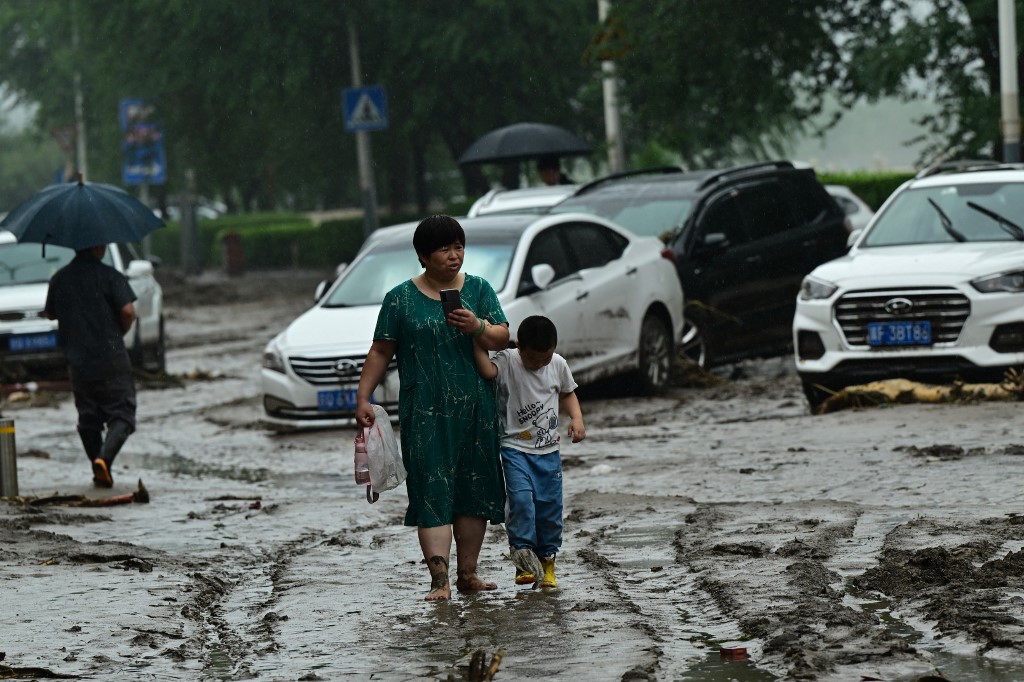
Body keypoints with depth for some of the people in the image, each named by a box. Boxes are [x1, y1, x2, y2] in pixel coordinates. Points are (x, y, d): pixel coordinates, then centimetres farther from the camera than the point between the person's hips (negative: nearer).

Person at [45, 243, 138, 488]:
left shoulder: (59, 279, 5)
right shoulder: (109, 276, -8)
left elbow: (51, 313, 15)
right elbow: (127, 311, -16)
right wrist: (120, 332, 3)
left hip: (77, 361, 4)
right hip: (110, 358, -4)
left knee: (88, 417, 14)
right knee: (121, 413, 0)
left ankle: (100, 472, 13)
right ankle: (105, 457, -22)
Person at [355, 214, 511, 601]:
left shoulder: (478, 290, 9)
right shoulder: (401, 299, 3)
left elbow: (502, 338, 4)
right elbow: (380, 352, 4)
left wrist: (477, 327, -16)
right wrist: (363, 398, -2)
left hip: (475, 408, 3)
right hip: (425, 412, -3)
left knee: (474, 489, 6)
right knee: (432, 492, -11)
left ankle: (467, 574, 16)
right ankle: (439, 580, -18)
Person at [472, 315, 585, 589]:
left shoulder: (558, 365, 2)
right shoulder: (508, 361, -10)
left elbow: (567, 393, 19)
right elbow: (487, 370, -32)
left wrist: (576, 418, 3)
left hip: (548, 450, 4)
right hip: (516, 448, -4)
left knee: (550, 506, 4)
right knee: (521, 500, -19)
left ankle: (547, 560, 18)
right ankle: (524, 560, -14)